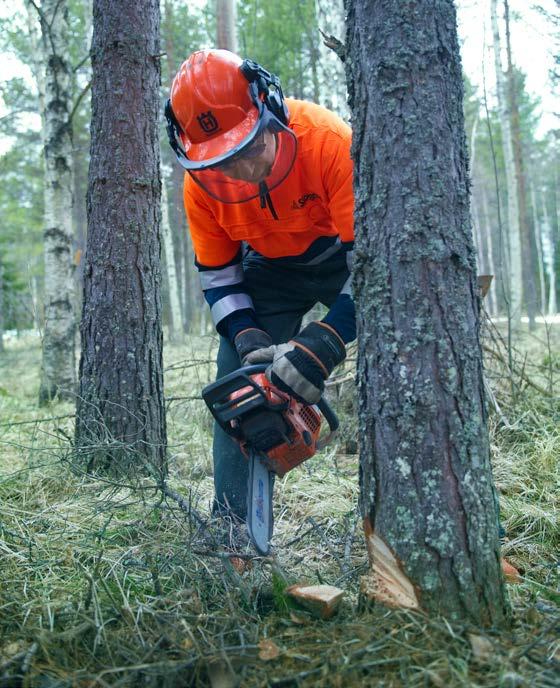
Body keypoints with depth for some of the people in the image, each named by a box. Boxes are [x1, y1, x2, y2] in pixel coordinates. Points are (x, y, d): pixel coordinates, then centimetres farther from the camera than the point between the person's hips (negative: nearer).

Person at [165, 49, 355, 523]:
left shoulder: (329, 141, -33)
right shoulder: (201, 184, -19)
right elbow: (218, 274, -6)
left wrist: (325, 342, -43)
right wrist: (248, 337, -22)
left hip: (345, 254, -3)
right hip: (271, 268, 3)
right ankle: (232, 520, 5)